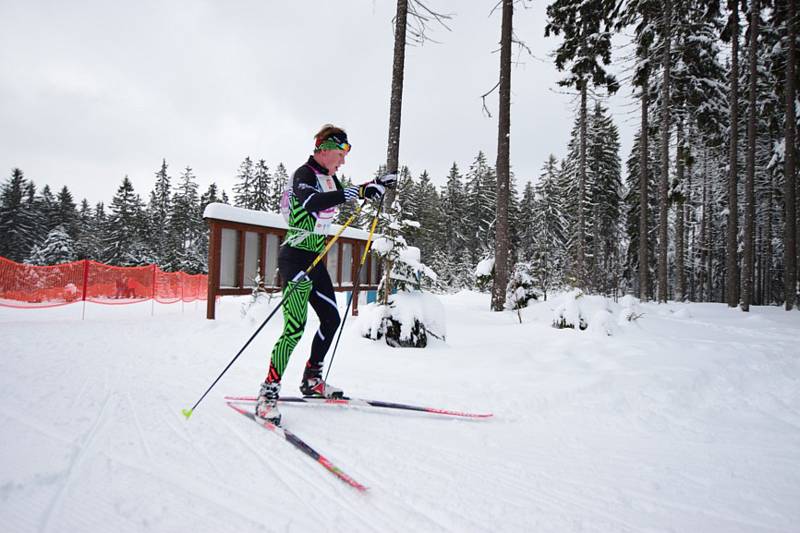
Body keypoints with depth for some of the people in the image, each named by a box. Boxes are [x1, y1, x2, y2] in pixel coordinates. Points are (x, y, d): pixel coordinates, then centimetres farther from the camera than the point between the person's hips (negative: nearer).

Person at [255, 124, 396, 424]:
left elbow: (343, 198, 29)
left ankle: (312, 380, 26)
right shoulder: (303, 174, -14)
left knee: (331, 319, 12)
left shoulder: (329, 178, 12)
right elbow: (312, 202, -35)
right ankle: (268, 392, -4)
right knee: (295, 327, -15)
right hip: (296, 257, -9)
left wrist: (375, 185, 16)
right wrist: (358, 191, -41)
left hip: (315, 261, 9)